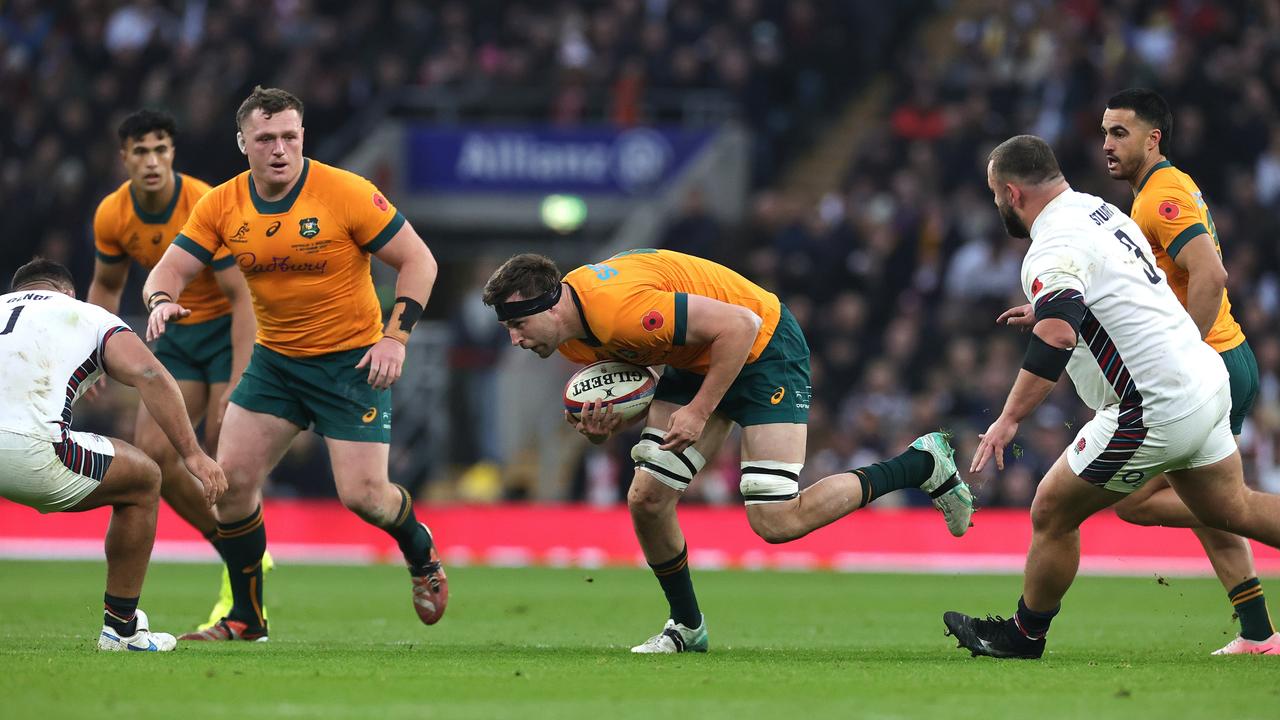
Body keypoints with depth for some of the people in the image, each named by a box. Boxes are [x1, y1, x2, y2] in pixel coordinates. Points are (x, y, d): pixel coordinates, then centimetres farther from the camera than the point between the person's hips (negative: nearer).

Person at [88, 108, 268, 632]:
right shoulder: (112, 216, -9)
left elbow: (242, 298, -24)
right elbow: (106, 286, 11)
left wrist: (237, 383, -30)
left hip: (231, 328, -6)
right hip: (177, 333, 6)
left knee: (222, 457, -17)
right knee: (151, 452, -7)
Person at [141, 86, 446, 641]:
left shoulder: (346, 193, -17)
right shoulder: (222, 205, -5)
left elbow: (418, 260, -11)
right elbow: (170, 268, -4)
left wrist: (396, 335, -20)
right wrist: (161, 300, -28)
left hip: (351, 360, -4)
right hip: (275, 359, 4)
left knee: (362, 495, -11)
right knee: (232, 479, -7)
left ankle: (422, 556, 25)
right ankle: (247, 617, 9)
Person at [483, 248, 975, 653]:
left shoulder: (619, 307, -35)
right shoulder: (569, 333, -6)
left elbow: (740, 325, -32)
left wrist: (699, 412, -28)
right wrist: (599, 427, -13)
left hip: (762, 346, -9)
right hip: (695, 361, 9)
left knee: (776, 522, -15)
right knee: (647, 499, -2)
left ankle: (924, 464, 0)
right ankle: (687, 627, 20)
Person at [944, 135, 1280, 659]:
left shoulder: (1052, 251, -18)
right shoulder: (1100, 210, 11)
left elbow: (1056, 338, -35)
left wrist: (1009, 419, -37)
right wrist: (1049, 310, 42)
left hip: (1155, 409, -9)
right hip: (1204, 378, 9)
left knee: (1052, 512, 4)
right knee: (1231, 509, 23)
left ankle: (1024, 636, 18)